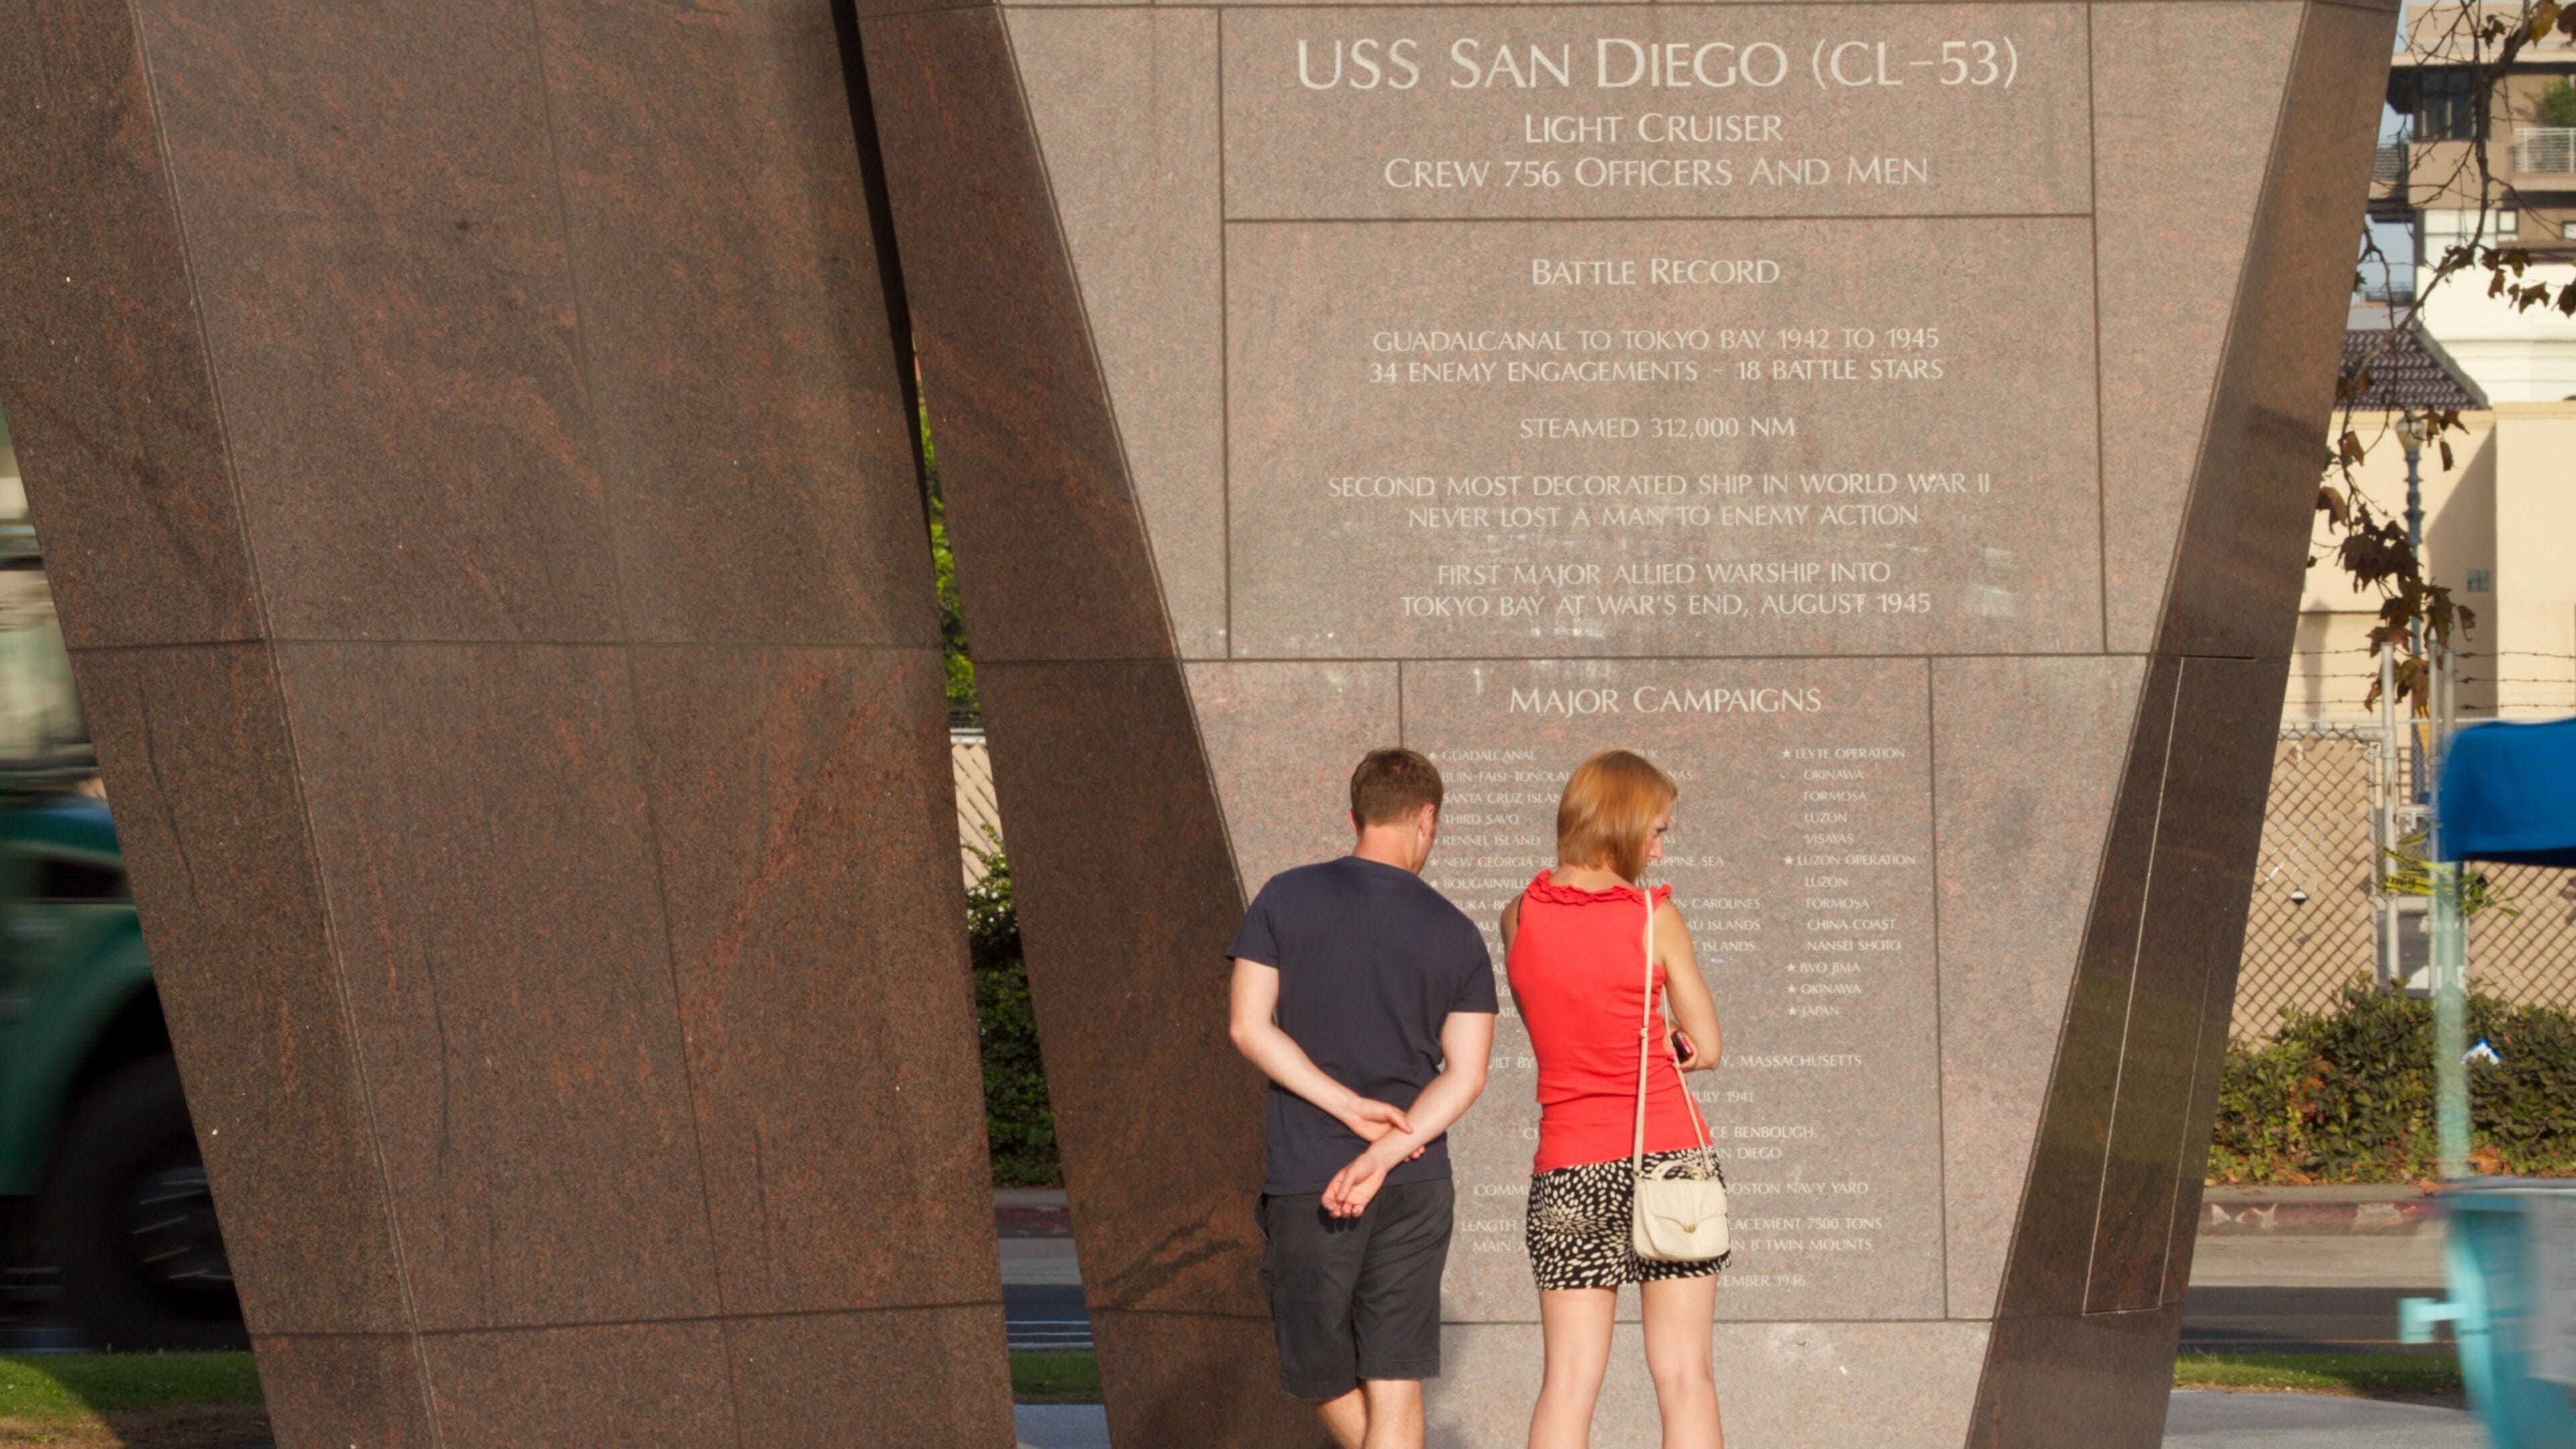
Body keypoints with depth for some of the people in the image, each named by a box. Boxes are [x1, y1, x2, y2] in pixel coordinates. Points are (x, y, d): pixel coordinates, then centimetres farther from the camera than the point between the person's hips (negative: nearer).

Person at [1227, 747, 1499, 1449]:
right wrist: (1386, 1152, -12)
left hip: (1305, 1180, -1)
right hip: (1416, 1184, 1)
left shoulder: (1286, 899, 0)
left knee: (1325, 1377, 16)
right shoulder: (1457, 936, 3)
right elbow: (1466, 1072, -6)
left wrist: (1351, 1108, -7)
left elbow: (1251, 1028, -6)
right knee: (1395, 1385, 3)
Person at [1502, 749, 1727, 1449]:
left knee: (1568, 1382, 3)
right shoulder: (1654, 917, -8)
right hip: (1669, 1154, -2)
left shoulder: (1519, 917, 2)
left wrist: (1623, 1035, 7)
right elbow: (1704, 1048, -1)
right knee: (1683, 1373, 2)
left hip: (1569, 1172, 2)